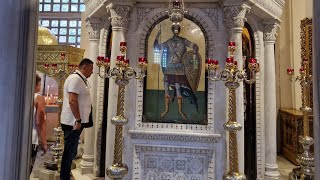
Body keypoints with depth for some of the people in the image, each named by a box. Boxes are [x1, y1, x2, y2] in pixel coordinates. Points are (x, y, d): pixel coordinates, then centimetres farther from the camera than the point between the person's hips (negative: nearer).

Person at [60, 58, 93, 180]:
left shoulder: (80, 79, 16)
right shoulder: (76, 78, -15)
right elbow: (72, 101, -24)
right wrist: (78, 120, -22)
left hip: (74, 122, 10)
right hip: (73, 122, -10)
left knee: (70, 152, 18)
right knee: (69, 153, 0)